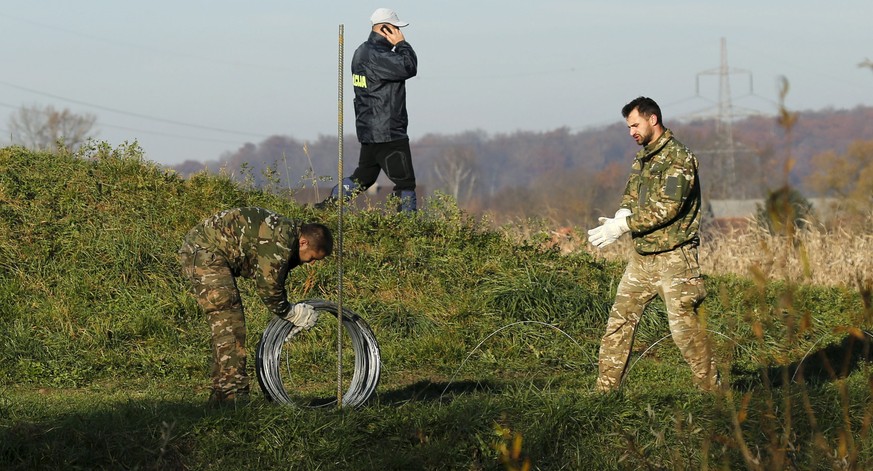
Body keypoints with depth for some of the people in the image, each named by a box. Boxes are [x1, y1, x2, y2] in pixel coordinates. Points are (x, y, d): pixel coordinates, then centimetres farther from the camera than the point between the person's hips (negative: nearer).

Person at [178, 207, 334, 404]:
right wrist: (292, 313, -6)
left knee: (226, 328, 14)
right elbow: (268, 285, -19)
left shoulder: (286, 231, 12)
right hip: (205, 252, -11)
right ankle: (234, 396, -14)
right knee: (229, 326, -12)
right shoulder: (280, 240, -21)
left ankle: (221, 395, 18)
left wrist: (287, 311, 10)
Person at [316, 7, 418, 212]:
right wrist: (402, 44, -14)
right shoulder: (375, 55, -20)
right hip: (388, 133, -10)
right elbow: (408, 68, -24)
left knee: (363, 178, 19)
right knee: (405, 181, -4)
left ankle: (324, 208, 20)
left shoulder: (363, 51, 14)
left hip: (369, 131, 10)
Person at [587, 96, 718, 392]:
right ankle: (606, 388, 10)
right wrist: (619, 218, -8)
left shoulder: (678, 158, -14)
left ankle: (711, 388, 2)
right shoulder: (643, 157, 15)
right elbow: (631, 197, 16)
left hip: (673, 257, -8)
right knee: (620, 319, 6)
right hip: (641, 256, 8)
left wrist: (623, 226, -21)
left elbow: (667, 208, -21)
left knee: (684, 324, -7)